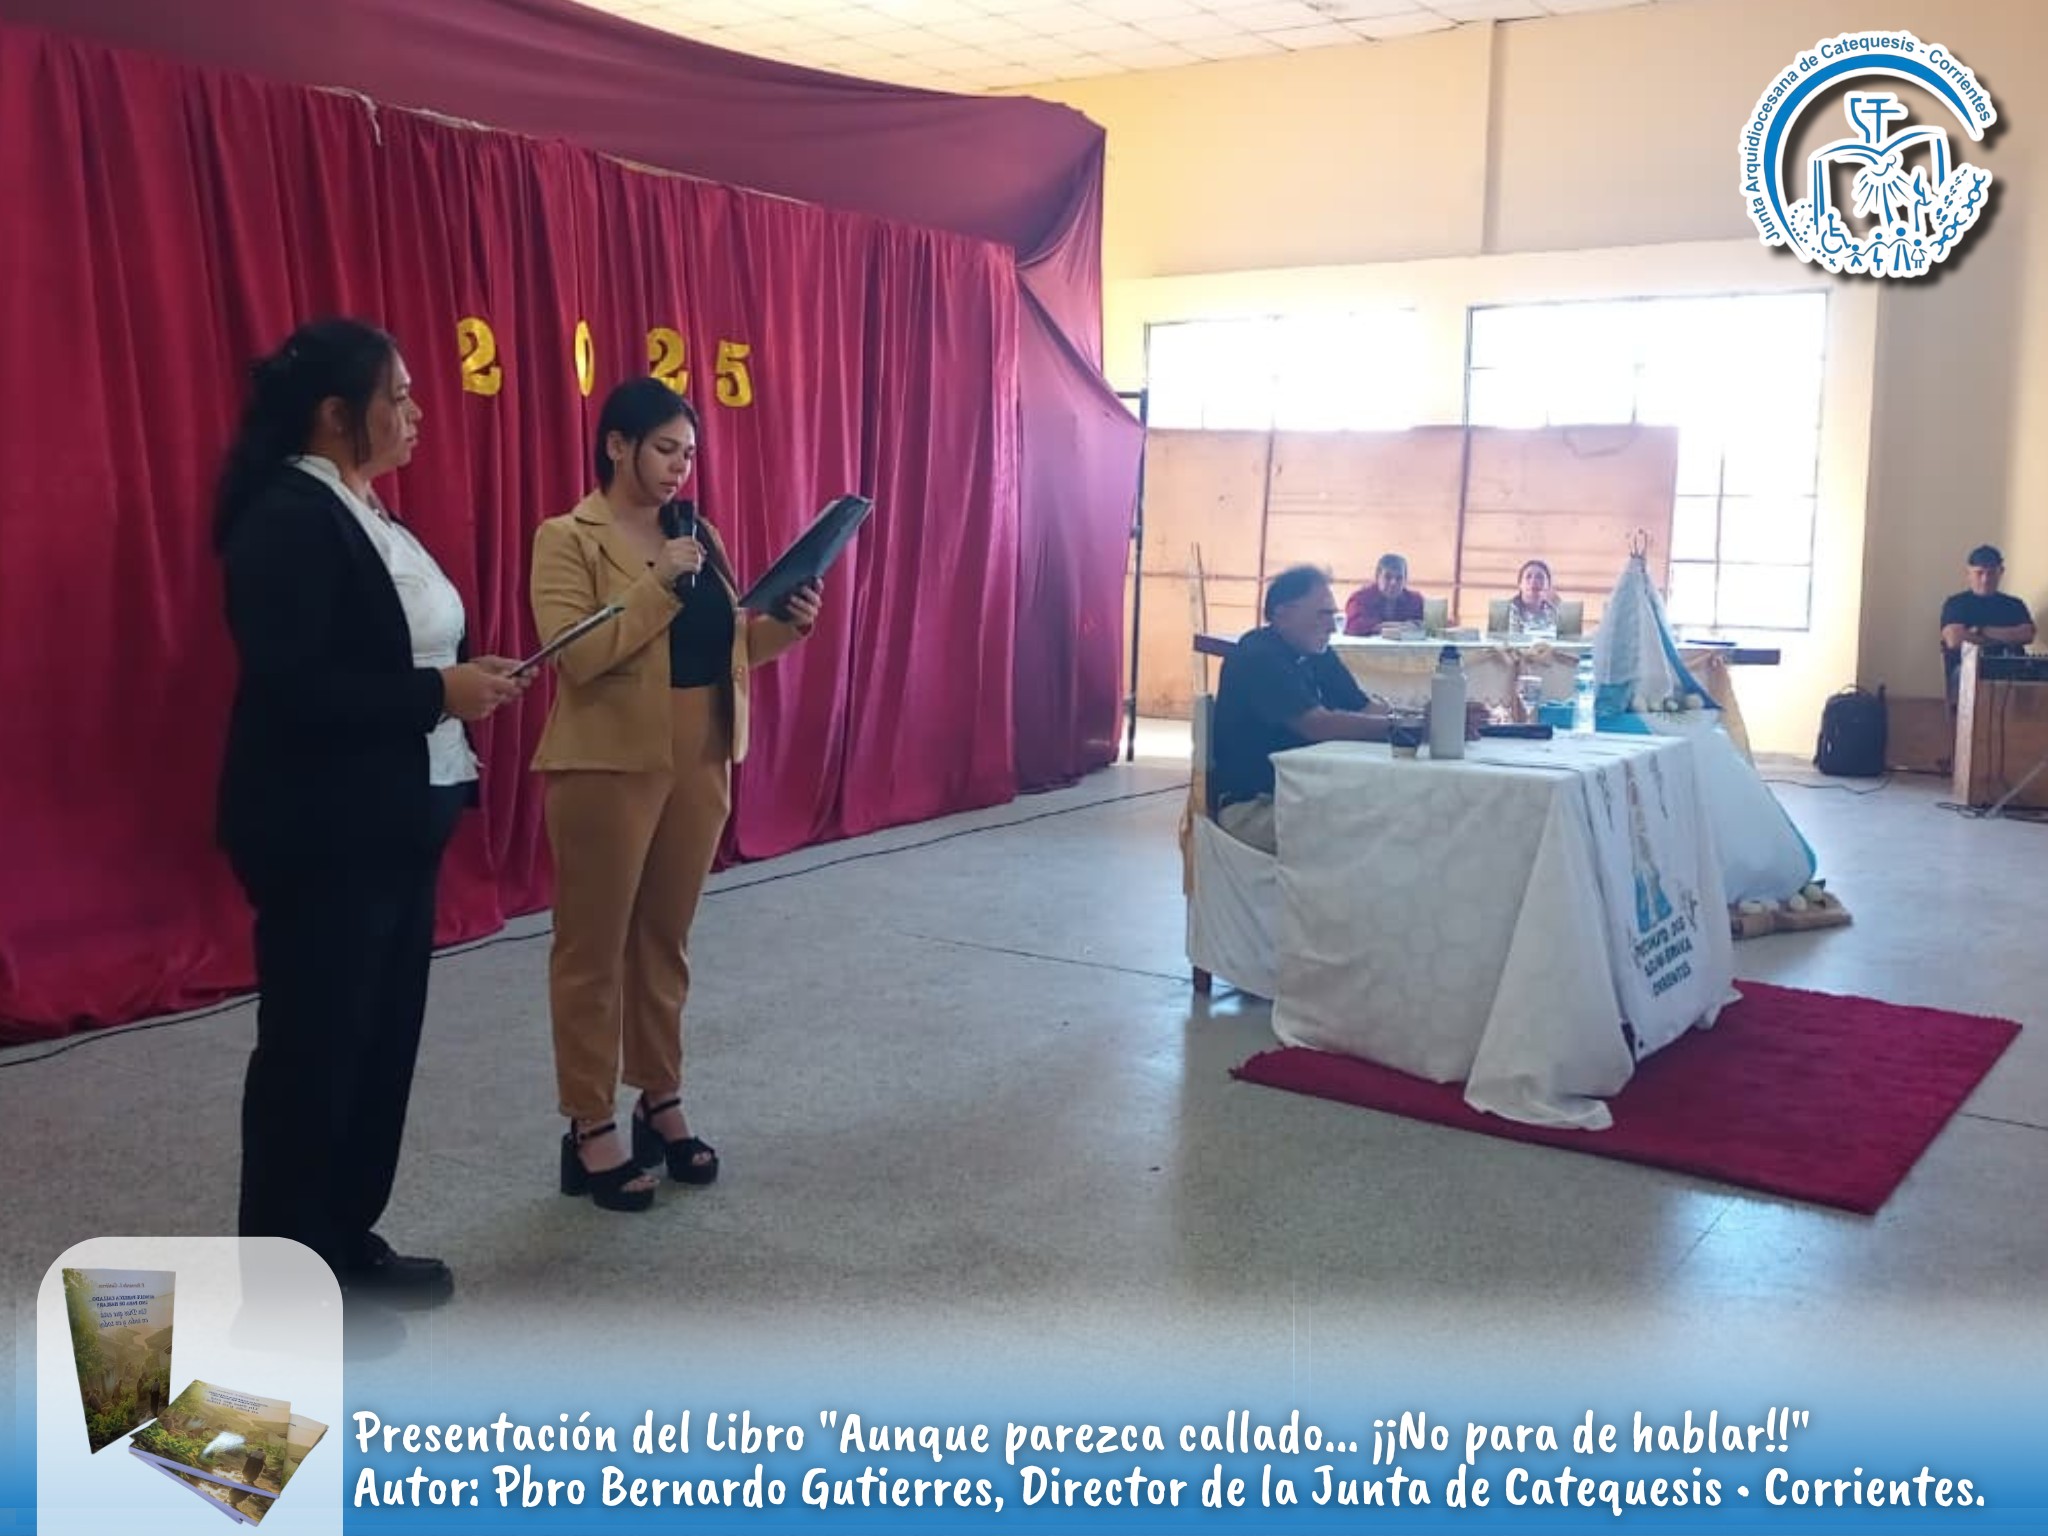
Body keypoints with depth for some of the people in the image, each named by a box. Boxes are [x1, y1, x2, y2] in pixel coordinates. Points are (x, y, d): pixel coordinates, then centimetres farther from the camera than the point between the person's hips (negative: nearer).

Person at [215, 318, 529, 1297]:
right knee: (311, 1048, 2)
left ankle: (343, 1240, 28)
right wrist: (439, 694, -20)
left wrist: (465, 683, 2)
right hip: (321, 834, -9)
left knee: (383, 1035, 14)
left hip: (396, 822, 9)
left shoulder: (366, 514, 13)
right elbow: (291, 688, -24)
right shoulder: (285, 520, -16)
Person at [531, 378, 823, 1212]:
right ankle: (589, 1128, 12)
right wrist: (660, 586, -22)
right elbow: (577, 654, -19)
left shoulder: (699, 535, 11)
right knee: (593, 947, 3)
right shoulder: (567, 539, -7)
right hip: (608, 767, -6)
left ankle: (661, 1105, 27)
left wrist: (783, 626, -4)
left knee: (666, 940, 15)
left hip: (699, 763, 6)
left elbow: (727, 644, 14)